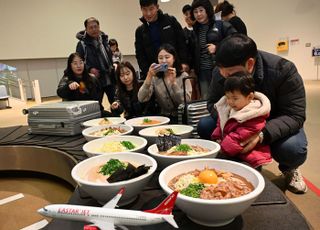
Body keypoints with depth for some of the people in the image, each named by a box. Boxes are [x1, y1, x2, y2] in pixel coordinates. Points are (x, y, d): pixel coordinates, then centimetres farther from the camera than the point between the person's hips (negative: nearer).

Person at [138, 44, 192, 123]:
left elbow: (186, 101, -14)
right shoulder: (154, 78, 2)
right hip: (163, 118, 2)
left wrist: (173, 82, -20)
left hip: (181, 118, -2)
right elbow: (141, 99, -12)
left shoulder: (183, 76, -2)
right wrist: (149, 77, -19)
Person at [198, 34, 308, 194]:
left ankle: (288, 169, 6)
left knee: (293, 149, -35)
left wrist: (262, 134, -45)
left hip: (274, 126, -3)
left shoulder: (283, 70, -27)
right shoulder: (219, 73, -18)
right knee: (204, 126, -18)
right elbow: (213, 103, -7)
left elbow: (295, 115, -27)